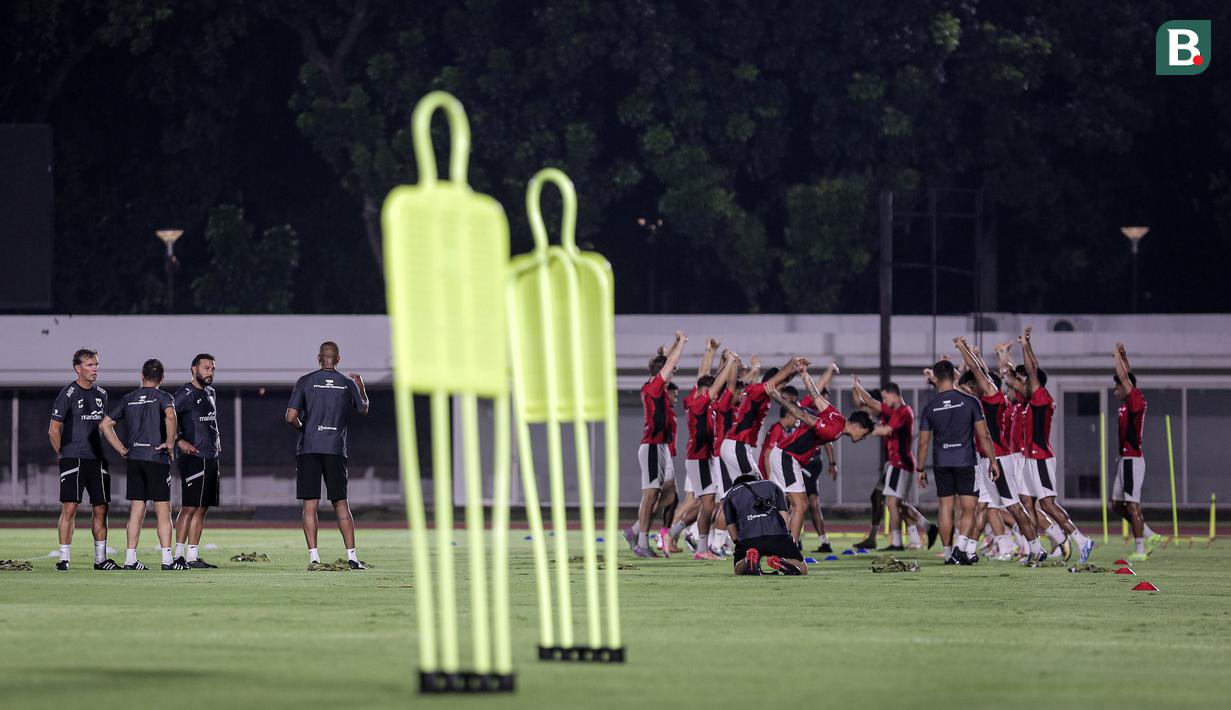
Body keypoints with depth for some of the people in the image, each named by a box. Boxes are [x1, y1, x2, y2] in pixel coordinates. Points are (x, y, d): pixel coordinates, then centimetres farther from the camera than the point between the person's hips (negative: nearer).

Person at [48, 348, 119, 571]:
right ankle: (64, 558, -6)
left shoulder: (101, 394, 13)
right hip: (72, 459, -6)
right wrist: (64, 456, -2)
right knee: (69, 508, -10)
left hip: (97, 459, 6)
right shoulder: (68, 394, -6)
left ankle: (100, 558, 14)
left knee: (101, 510, 6)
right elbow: (54, 431, -5)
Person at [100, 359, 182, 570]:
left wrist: (122, 449, 12)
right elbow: (170, 416, -24)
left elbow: (105, 424, 12)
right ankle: (167, 559, -5)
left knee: (136, 510, 7)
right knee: (163, 510, -2)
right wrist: (170, 443, -13)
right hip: (157, 458, -4)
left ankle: (130, 559, 4)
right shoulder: (163, 397, -2)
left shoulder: (128, 399, 12)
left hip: (134, 458, 4)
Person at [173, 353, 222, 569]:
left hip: (210, 458, 9)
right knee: (190, 507, -11)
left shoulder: (210, 393, 18)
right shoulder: (186, 394, -10)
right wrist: (180, 442, -21)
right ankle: (179, 555, -11)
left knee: (201, 509, 8)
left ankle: (193, 556, 11)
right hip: (193, 458, -9)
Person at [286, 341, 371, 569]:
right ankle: (352, 556, 1)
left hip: (308, 449, -1)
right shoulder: (347, 384, 4)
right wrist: (361, 386, 38)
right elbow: (364, 410, 22)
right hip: (336, 449, 1)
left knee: (310, 505, 0)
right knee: (341, 504, 7)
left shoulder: (305, 382, -1)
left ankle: (313, 556, -7)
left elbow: (291, 417, -6)